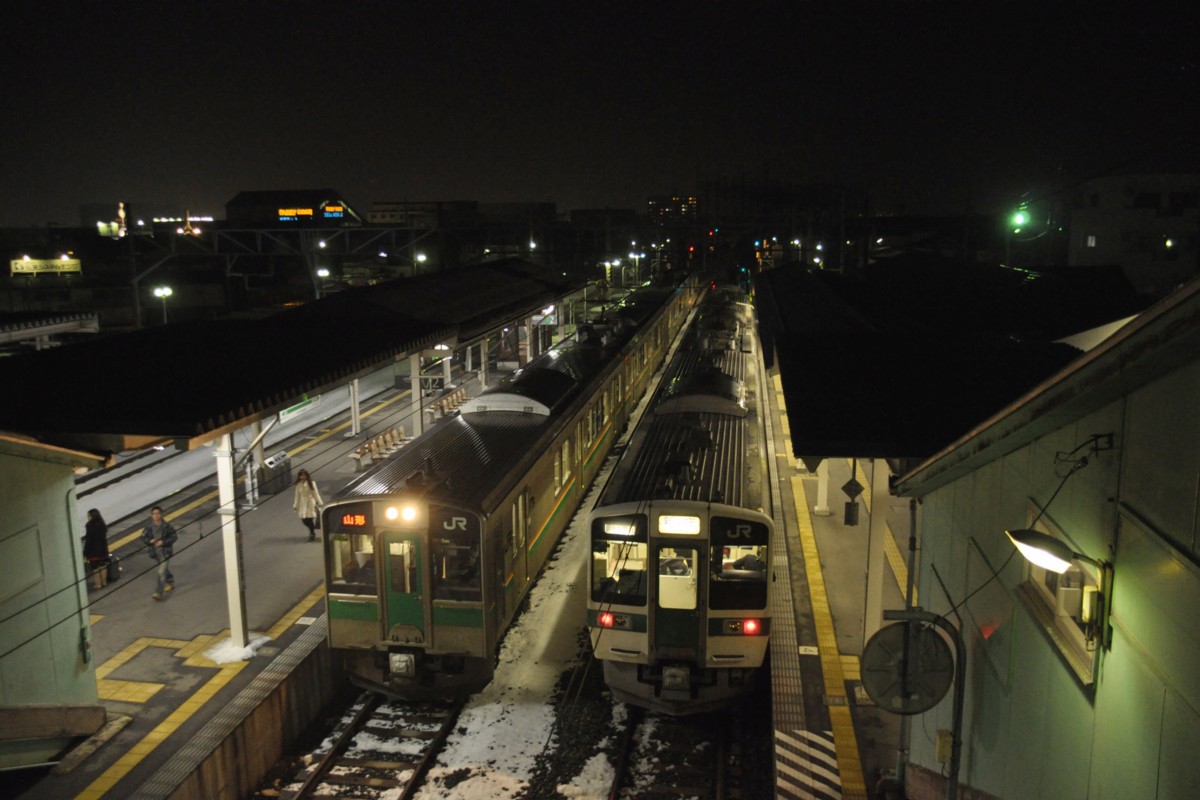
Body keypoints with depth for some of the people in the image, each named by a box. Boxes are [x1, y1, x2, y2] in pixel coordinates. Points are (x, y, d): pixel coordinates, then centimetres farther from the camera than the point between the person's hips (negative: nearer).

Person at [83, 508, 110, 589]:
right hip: (102, 549, 7)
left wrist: (85, 553, -11)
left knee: (95, 568, 4)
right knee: (103, 566, 17)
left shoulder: (90, 527, -23)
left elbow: (88, 541, -19)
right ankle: (104, 582, 26)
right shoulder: (103, 525, -1)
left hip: (93, 551, -7)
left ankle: (98, 584, 10)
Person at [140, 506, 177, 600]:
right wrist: (150, 541, -19)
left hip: (166, 552, -5)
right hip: (155, 552, 5)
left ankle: (159, 592, -7)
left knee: (162, 572, -9)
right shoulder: (149, 527, -6)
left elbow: (174, 537, -9)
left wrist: (163, 542, -20)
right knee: (165, 569, 25)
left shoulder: (167, 526, -15)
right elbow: (143, 538, 2)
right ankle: (171, 583, 49)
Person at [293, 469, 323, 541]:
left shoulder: (311, 483, -6)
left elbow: (316, 494, -3)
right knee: (304, 520, -1)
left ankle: (312, 534, 15)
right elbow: (297, 496, 8)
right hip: (303, 504, 3)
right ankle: (312, 531, 28)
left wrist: (320, 504, -3)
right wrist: (295, 506, 6)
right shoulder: (299, 485, 2)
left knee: (310, 519, -8)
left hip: (311, 503, -3)